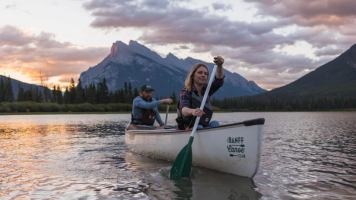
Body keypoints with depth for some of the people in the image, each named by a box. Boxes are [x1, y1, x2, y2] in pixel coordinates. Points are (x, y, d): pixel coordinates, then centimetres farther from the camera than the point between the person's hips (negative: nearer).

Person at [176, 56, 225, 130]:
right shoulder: (185, 92, -11)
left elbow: (219, 80, -13)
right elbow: (184, 109, -30)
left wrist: (220, 66, -34)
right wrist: (192, 111, -55)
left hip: (204, 127, 5)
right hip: (187, 129, -5)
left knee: (215, 123, -18)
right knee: (198, 127, -30)